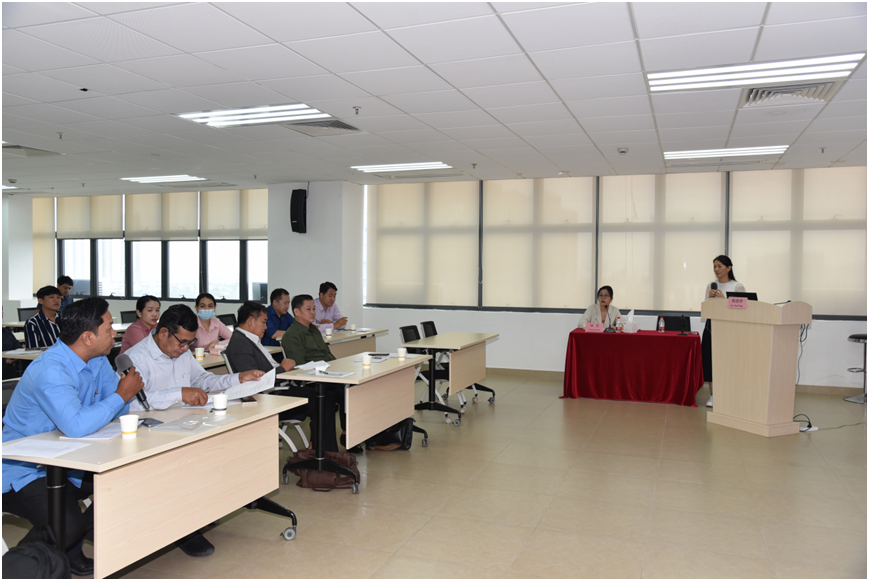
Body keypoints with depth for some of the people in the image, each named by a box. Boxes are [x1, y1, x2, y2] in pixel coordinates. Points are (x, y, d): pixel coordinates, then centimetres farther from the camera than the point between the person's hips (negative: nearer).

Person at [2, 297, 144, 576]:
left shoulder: (97, 361, 0)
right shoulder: (51, 370, -28)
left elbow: (118, 410, 5)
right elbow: (77, 426, -40)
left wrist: (128, 389, -18)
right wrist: (121, 395, -27)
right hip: (24, 472, -8)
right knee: (67, 528, -28)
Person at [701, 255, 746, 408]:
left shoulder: (737, 286, -1)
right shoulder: (711, 286, 11)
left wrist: (723, 299, -14)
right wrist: (709, 297, -6)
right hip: (711, 325, 4)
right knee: (709, 359, 2)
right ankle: (713, 395, 11)